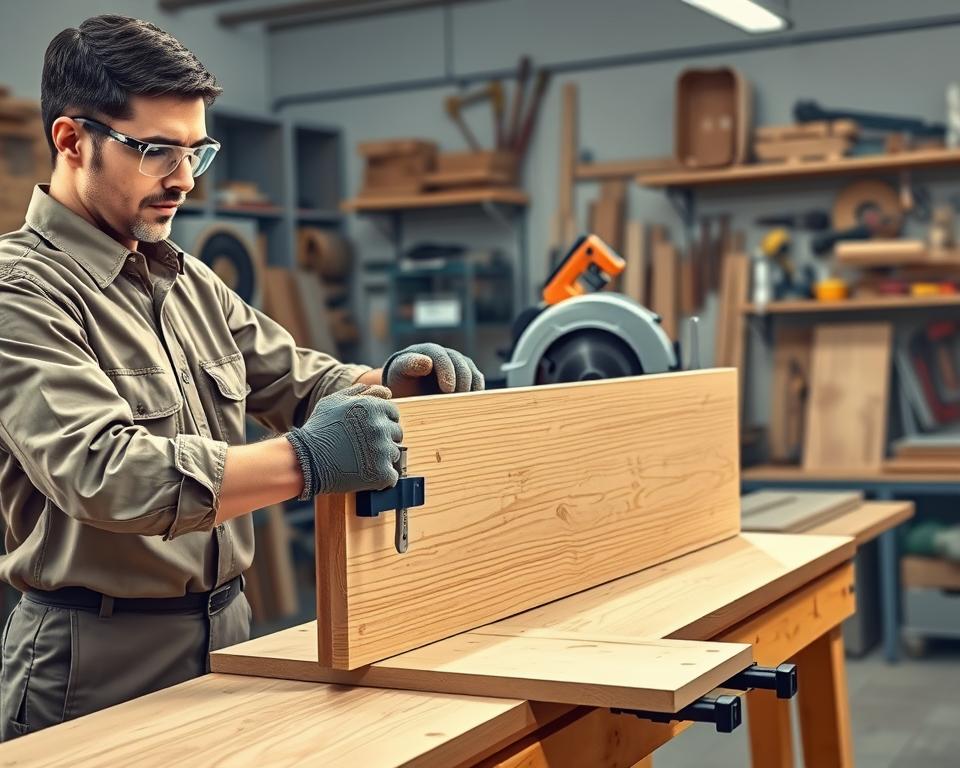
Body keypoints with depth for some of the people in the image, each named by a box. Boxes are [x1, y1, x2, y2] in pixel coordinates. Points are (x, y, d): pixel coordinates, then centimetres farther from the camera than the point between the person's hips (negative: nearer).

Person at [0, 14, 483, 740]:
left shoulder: (191, 282, 10)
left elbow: (299, 378, 17)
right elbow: (98, 470, -28)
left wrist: (388, 381, -6)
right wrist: (301, 462, -39)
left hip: (228, 628, 7)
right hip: (96, 662, -7)